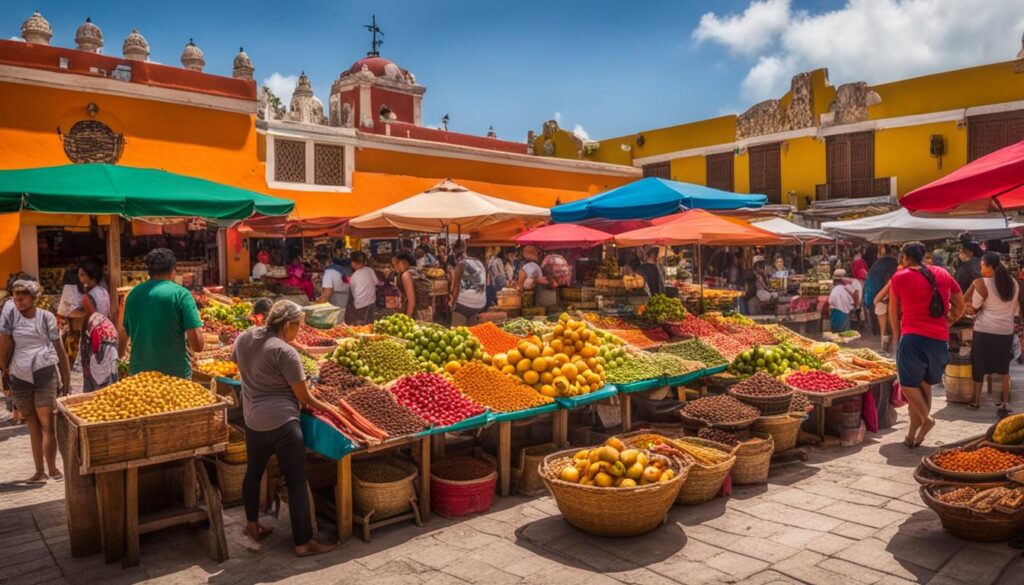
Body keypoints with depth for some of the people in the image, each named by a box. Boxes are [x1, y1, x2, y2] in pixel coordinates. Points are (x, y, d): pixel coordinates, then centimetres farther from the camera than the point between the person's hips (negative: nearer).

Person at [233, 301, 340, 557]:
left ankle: (252, 525, 42)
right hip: (282, 422, -8)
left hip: (252, 420, 8)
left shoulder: (244, 338, 1)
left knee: (253, 472, 25)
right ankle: (303, 543, 7)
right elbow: (304, 396, -14)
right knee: (297, 482, 1)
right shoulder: (285, 352, -19)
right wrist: (327, 408, 2)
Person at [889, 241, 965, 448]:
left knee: (908, 383, 10)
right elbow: (960, 306, 20)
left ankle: (926, 418, -9)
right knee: (924, 385, 14)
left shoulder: (900, 277, 0)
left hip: (913, 338, -5)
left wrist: (897, 336, 18)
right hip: (940, 339, 5)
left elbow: (893, 312, 7)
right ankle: (912, 434, 15)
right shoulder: (942, 274, 12)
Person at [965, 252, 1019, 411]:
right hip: (1006, 330, 4)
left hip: (985, 330, -4)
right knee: (1004, 367, 14)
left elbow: (974, 308, -7)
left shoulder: (981, 283, -13)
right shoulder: (1014, 283, 4)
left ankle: (975, 400, 15)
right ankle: (1005, 402, 14)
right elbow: (1014, 308, 12)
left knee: (979, 365, 8)